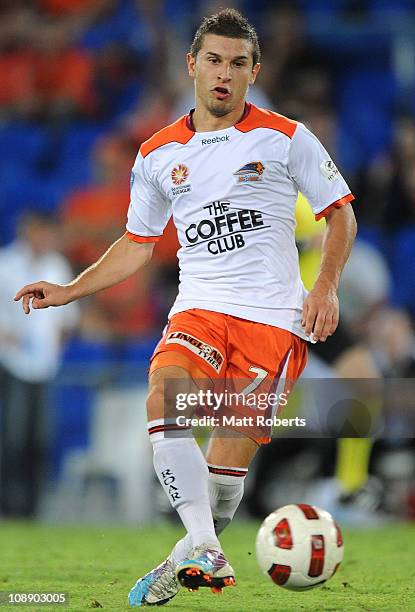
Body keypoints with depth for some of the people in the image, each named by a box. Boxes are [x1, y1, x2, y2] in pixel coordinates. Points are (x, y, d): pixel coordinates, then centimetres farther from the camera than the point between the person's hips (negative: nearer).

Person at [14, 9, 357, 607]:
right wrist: (69, 291, 12)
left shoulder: (287, 137, 3)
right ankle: (204, 551, -32)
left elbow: (340, 214, 9)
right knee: (163, 398, -27)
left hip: (275, 317, -2)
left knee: (231, 453, -8)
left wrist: (326, 286, -6)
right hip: (199, 308, 2)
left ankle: (194, 557, 15)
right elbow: (136, 245, 21)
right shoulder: (159, 154, 12)